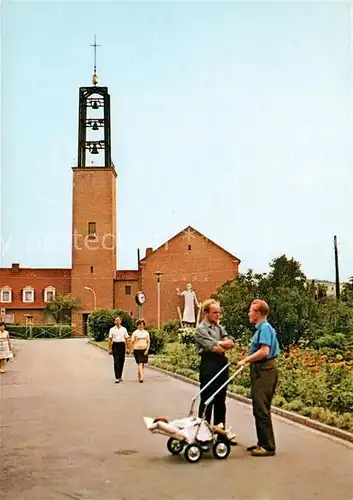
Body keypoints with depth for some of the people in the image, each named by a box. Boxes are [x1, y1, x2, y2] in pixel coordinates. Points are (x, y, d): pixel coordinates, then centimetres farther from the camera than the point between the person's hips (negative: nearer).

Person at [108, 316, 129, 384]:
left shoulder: (124, 329, 8)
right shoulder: (112, 329, 5)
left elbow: (126, 339, 9)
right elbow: (110, 339, 3)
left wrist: (128, 347, 3)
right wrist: (110, 348, -2)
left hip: (122, 345, 2)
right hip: (115, 345, -2)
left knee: (121, 361, 7)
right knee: (116, 361, -9)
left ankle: (120, 376, 25)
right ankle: (117, 378, -9)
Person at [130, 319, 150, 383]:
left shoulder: (146, 332, 9)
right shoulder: (135, 333, 1)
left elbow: (148, 342, 8)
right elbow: (132, 342, 2)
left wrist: (147, 350, -2)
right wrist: (132, 350, -3)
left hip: (144, 350, 4)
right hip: (137, 350, -3)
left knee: (142, 364, 10)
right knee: (140, 363, -13)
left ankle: (138, 376, 28)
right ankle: (141, 377, -18)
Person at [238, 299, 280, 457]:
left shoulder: (265, 328, -14)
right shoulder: (261, 328, 16)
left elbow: (264, 351, -24)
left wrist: (246, 360, -17)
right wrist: (248, 359, 12)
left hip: (265, 371, -10)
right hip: (260, 371, 10)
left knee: (262, 409, -6)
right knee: (259, 409, 15)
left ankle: (268, 446, 1)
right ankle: (262, 443, 24)